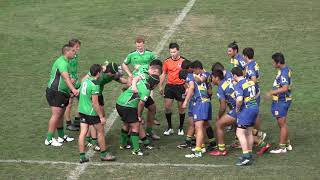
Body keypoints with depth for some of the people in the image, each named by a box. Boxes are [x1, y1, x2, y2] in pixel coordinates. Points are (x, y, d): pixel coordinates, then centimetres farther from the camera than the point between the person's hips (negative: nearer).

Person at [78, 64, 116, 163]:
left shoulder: (85, 81, 4)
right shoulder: (95, 85, -20)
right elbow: (95, 103, -22)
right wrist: (101, 117, -16)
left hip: (82, 110, 7)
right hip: (91, 112, -7)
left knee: (83, 132, 6)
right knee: (100, 131, 9)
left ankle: (82, 156, 7)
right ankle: (104, 154, 18)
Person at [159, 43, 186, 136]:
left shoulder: (183, 61, -6)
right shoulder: (167, 61, 3)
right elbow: (163, 74, 13)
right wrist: (160, 86, 10)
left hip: (180, 86, -3)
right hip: (169, 86, 3)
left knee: (181, 107, 5)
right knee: (167, 106, -3)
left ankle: (181, 128, 19)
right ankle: (169, 128, 9)